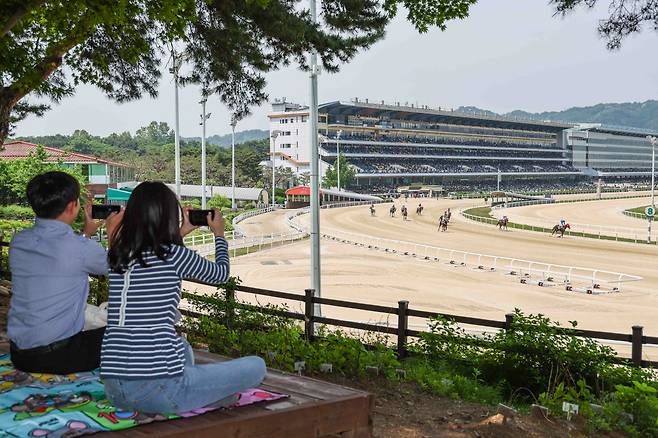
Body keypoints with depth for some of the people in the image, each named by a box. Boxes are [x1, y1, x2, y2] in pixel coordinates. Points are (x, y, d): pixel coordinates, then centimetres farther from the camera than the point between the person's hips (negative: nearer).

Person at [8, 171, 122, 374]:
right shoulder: (81, 249, -20)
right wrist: (112, 232, 19)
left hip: (18, 355, 7)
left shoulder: (18, 241, -1)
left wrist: (85, 234, 27)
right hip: (58, 357, -7)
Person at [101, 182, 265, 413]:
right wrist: (219, 235, 30)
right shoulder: (175, 255, -8)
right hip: (157, 389, -7)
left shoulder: (117, 255, 7)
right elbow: (221, 274, 14)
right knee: (256, 367, 6)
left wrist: (179, 235, 38)